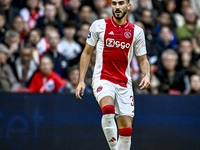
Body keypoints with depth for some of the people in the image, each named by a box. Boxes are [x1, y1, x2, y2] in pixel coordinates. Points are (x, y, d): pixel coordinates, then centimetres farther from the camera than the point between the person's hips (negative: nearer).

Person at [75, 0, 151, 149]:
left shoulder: (137, 31, 6)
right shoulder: (99, 25, 2)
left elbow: (143, 59, 13)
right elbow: (87, 53, 9)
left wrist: (147, 75, -9)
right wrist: (81, 81, 2)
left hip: (124, 84, 3)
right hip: (103, 79, -3)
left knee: (127, 129, -2)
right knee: (108, 109, -34)